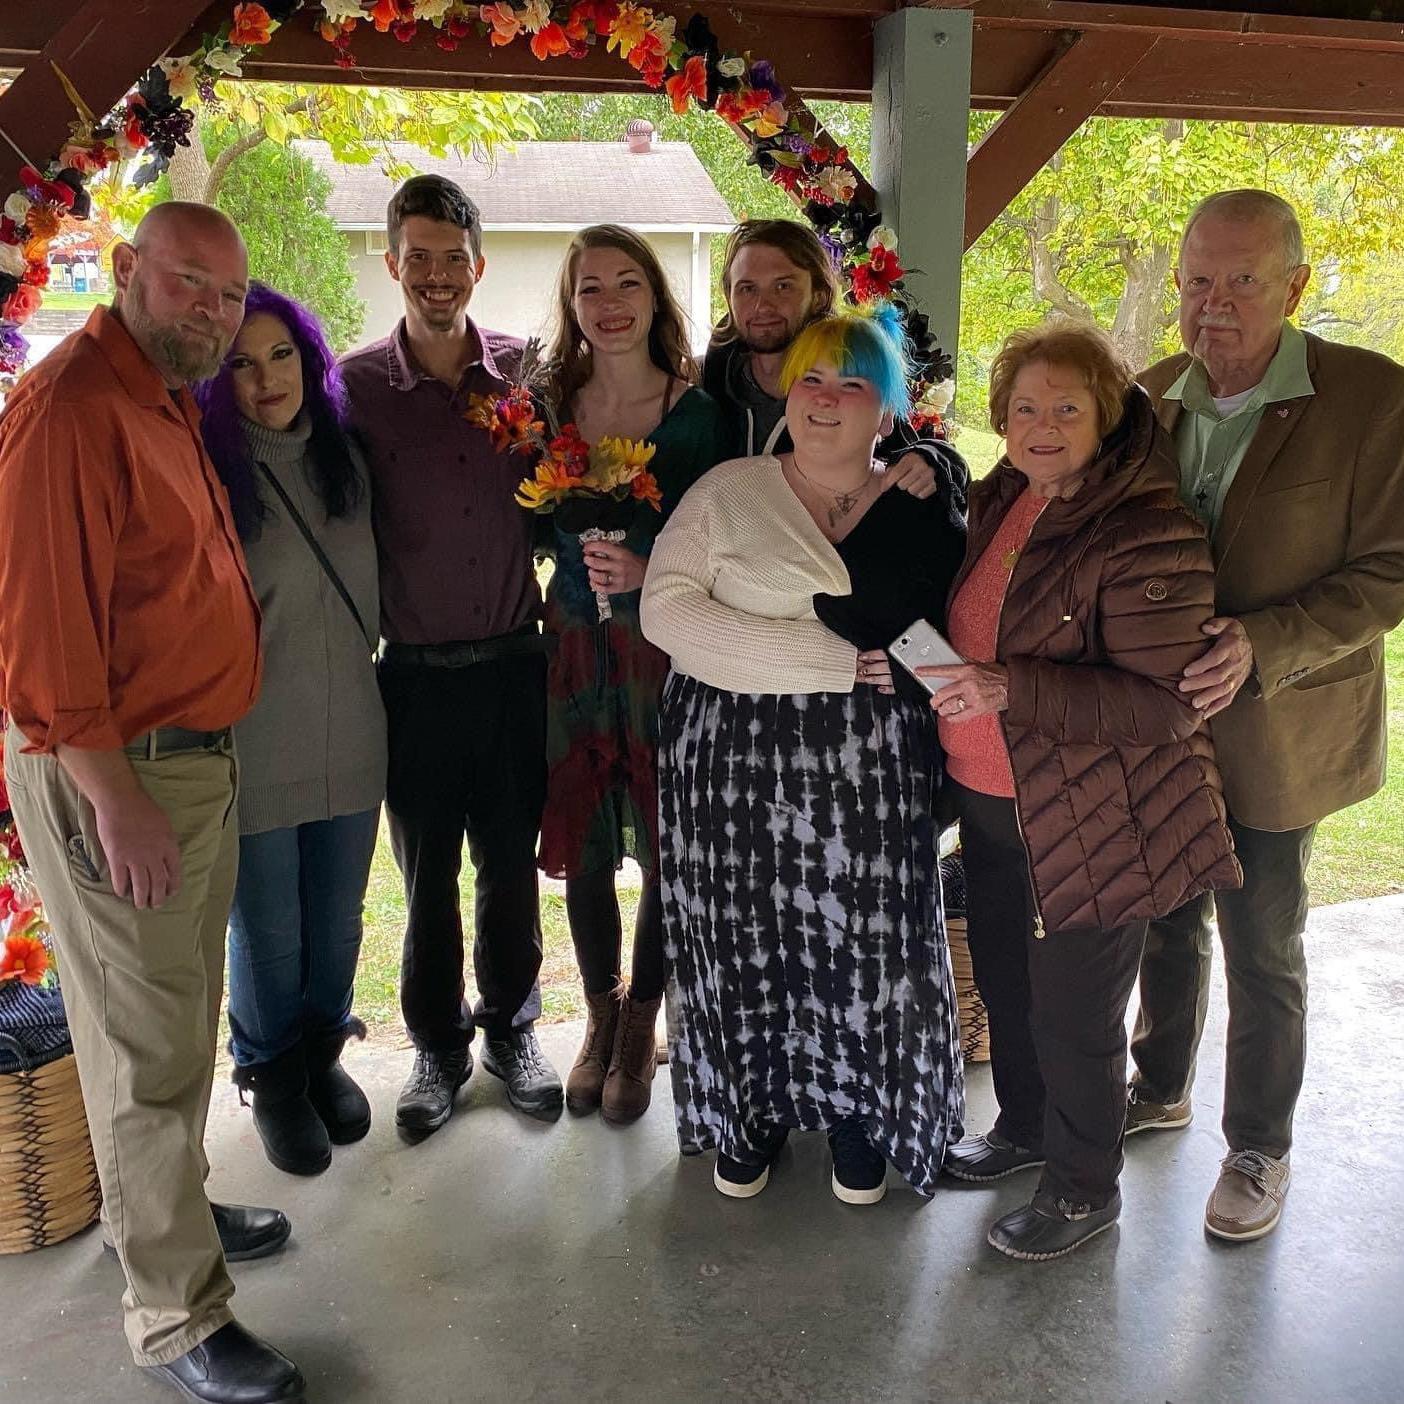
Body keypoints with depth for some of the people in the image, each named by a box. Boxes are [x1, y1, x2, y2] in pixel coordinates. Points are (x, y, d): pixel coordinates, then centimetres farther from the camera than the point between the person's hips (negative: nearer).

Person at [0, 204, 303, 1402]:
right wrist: (115, 798, -21)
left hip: (196, 762, 10)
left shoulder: (169, 405, 13)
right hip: (113, 774, -9)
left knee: (182, 1020, 22)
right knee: (149, 1048, 1)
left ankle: (174, 1207, 42)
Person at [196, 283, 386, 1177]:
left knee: (338, 922, 18)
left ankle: (323, 1056, 42)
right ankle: (273, 1079, 35)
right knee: (268, 931, 11)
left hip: (350, 735, 5)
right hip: (253, 744, -4)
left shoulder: (341, 456, 6)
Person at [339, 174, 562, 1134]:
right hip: (417, 675, -1)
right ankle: (439, 1046, 31)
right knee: (428, 874, 12)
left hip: (514, 665, 1)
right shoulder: (357, 385, -5)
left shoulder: (525, 371, 0)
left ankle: (511, 1029, 34)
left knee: (513, 863, 14)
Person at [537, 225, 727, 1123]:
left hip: (664, 648, -3)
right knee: (582, 846, 12)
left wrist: (647, 572, -21)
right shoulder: (549, 405, 4)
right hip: (573, 645, 3)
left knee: (665, 848, 5)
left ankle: (640, 1028, 28)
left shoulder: (696, 413, -6)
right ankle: (600, 1018, 34)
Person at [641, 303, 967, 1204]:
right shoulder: (727, 492, 1)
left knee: (863, 941, 7)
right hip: (732, 763, 0)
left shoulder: (924, 514, 4)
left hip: (868, 772, 0)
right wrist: (837, 662, -16)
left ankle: (861, 1116, 33)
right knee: (744, 942, 9)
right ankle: (751, 1113, 34)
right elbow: (668, 609, -12)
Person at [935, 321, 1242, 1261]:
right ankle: (1025, 1127, 47)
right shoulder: (1003, 500, 4)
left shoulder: (1148, 537, -22)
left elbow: (1166, 704, -25)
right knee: (1005, 981, 23)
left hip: (1091, 822, -8)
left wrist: (1009, 690, -32)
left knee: (1073, 1011, 7)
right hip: (990, 800, 8)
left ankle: (1086, 1187, 31)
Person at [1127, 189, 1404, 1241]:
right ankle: (1162, 1089, 44)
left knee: (1262, 952, 10)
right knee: (1168, 924, 21)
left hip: (1273, 736, -5)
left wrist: (1265, 644, -27)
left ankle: (1260, 1147, 32)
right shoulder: (1155, 395, 1)